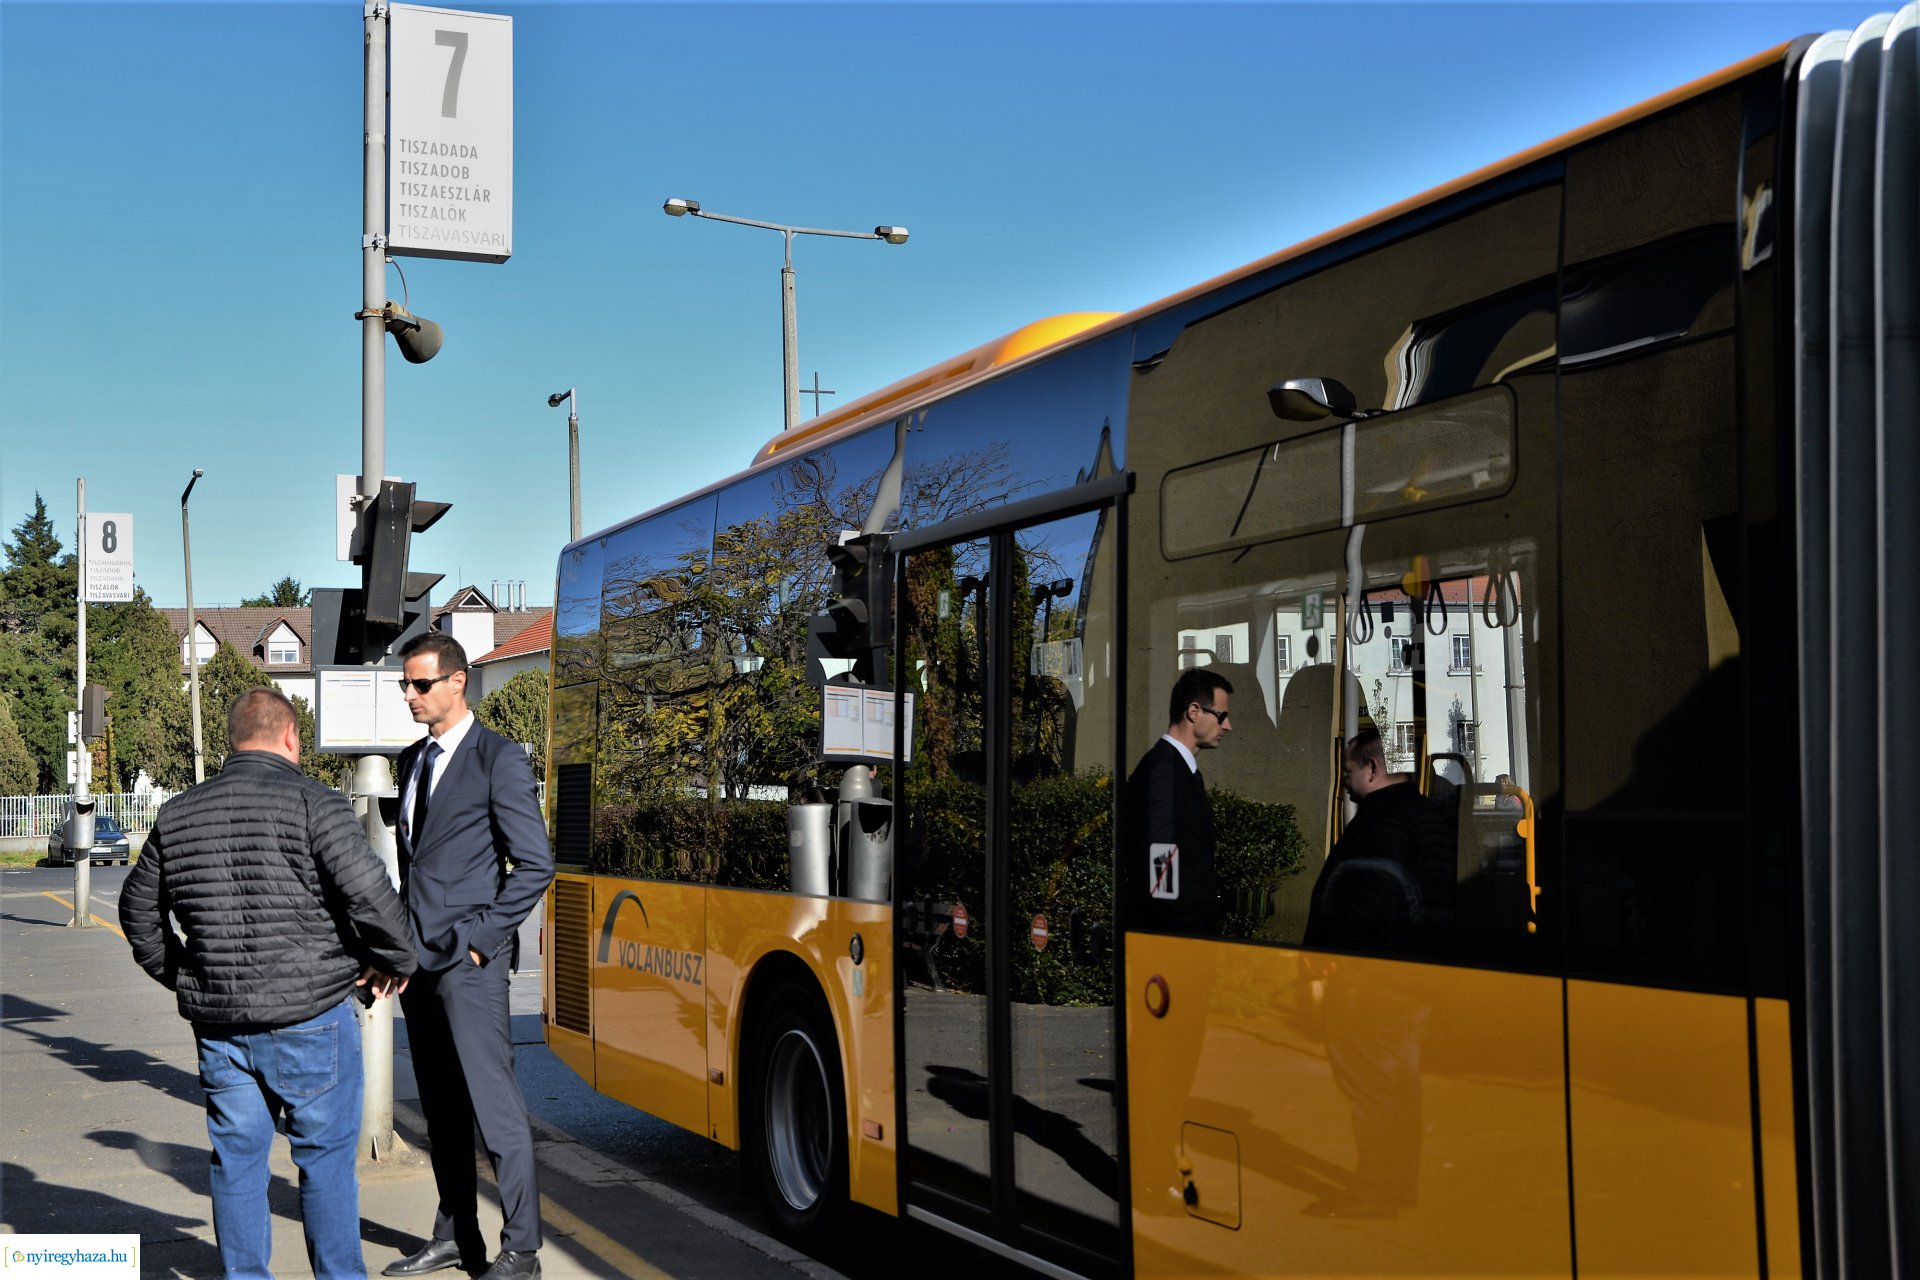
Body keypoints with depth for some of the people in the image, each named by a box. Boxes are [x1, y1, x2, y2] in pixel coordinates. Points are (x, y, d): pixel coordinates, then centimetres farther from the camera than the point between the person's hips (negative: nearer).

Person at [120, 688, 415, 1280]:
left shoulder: (179, 814, 9)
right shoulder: (312, 802, -10)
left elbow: (138, 908, 20)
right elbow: (370, 892, -18)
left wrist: (181, 975, 30)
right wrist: (394, 960, -2)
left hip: (218, 1021, 5)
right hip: (309, 1017, -5)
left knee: (236, 1156, 13)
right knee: (325, 1155, 6)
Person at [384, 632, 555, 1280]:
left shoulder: (499, 759, -7)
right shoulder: (412, 760, 16)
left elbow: (535, 863, -10)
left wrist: (484, 936, -12)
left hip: (468, 960, -8)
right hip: (419, 958, 8)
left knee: (494, 1103, -6)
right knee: (441, 1107, 13)